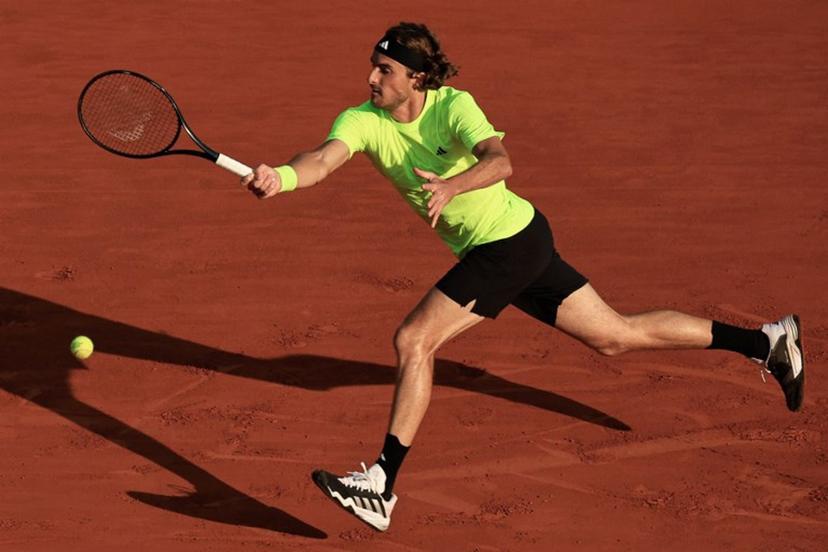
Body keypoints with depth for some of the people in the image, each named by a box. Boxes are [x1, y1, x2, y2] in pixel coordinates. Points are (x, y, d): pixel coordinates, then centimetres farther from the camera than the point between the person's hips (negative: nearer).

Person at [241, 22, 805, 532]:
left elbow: (499, 160, -38)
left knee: (412, 340, -18)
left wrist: (450, 186, -57)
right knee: (618, 335, 16)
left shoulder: (453, 107, -20)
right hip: (494, 247, 8)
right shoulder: (362, 120, -5)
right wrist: (281, 176, -46)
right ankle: (768, 340, 28)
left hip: (511, 241, -8)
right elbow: (324, 159, -25)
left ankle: (381, 486, -14)